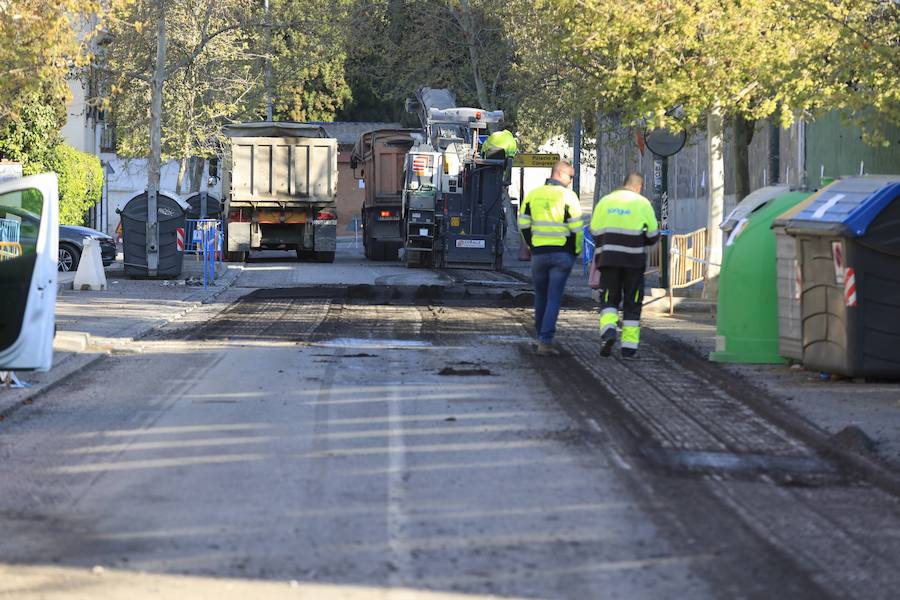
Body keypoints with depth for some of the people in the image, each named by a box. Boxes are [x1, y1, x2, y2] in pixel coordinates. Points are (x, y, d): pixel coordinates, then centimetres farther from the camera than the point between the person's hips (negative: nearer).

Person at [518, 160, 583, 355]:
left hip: (538, 253, 3)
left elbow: (523, 224, 6)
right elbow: (576, 228, -9)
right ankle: (546, 341, -11)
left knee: (541, 296, 17)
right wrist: (576, 251, 4)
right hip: (562, 254, -3)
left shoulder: (533, 195, 6)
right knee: (554, 298, -2)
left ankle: (541, 337, 24)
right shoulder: (568, 196, -7)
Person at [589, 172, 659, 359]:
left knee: (609, 299, 10)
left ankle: (608, 329, -17)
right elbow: (653, 236, 2)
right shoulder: (642, 204, 0)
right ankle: (629, 345, 4)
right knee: (632, 303, 7)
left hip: (609, 259, 1)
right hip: (634, 260, -1)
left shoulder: (605, 202, 6)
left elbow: (594, 231, 6)